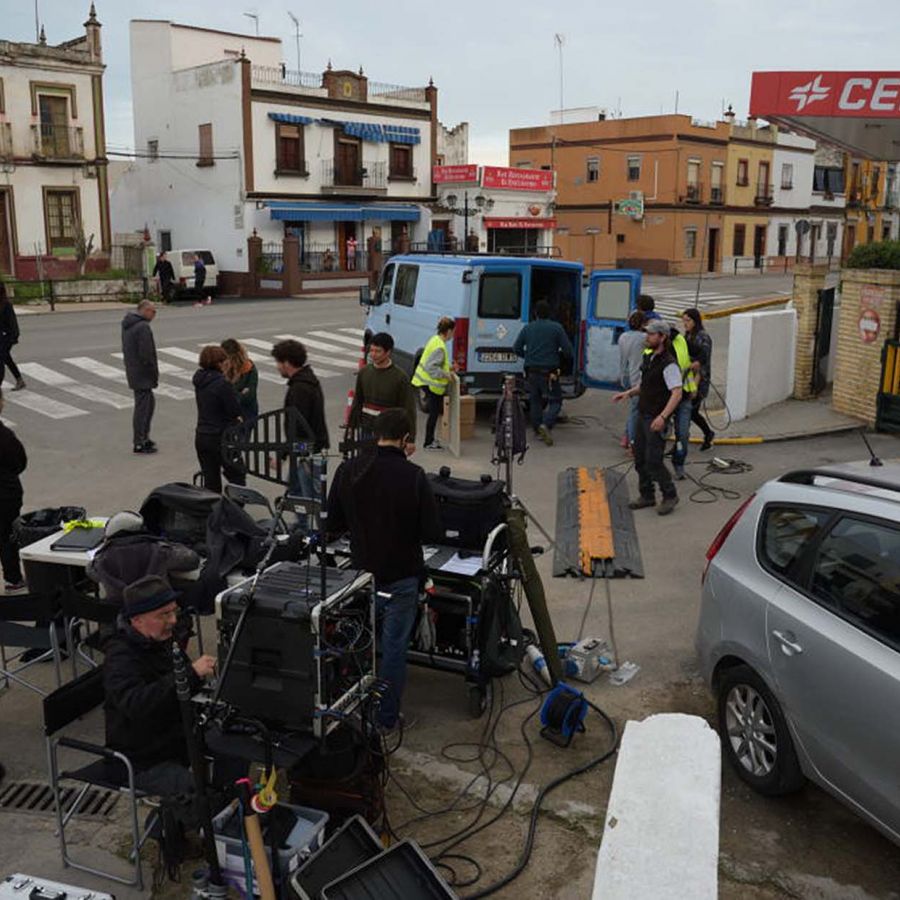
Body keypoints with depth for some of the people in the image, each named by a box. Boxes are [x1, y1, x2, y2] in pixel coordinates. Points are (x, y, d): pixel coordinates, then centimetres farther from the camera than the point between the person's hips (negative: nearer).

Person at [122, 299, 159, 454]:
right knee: (142, 408, -2)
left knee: (149, 403, 21)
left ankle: (144, 437, 28)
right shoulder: (143, 327, -20)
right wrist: (155, 375, -13)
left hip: (133, 372, 10)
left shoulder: (127, 325, 11)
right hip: (142, 376, -10)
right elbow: (147, 355, -23)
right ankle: (139, 444, 5)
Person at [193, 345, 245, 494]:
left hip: (201, 436, 7)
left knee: (210, 479, 13)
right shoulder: (222, 383, -20)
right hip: (221, 437, -7)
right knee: (237, 476, 6)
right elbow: (235, 410, -15)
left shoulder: (200, 380, 5)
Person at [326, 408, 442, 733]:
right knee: (394, 646, 10)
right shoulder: (413, 476, -19)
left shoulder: (348, 471, -9)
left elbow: (332, 524, 0)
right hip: (401, 576, -3)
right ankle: (387, 718, 21)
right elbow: (433, 532, -16)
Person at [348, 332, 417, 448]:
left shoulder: (399, 377, -12)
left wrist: (410, 439, -13)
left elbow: (408, 409, -11)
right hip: (367, 429, 5)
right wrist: (351, 426, 13)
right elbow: (357, 402, 13)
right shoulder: (364, 372, 3)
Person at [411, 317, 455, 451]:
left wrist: (449, 368, 13)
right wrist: (446, 374, -20)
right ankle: (428, 443, 12)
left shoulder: (435, 339, 7)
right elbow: (431, 368, -28)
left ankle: (430, 438, 30)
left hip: (426, 382, 10)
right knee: (434, 413, 2)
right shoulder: (439, 347, -23)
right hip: (432, 384, -10)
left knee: (434, 412, 19)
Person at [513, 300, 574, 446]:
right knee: (555, 401, 4)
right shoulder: (557, 328, -4)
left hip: (532, 372, 3)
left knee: (535, 401, 15)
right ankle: (546, 424, -18)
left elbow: (516, 348, 7)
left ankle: (538, 430, 16)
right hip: (549, 372, -3)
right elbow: (568, 350, -5)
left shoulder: (528, 328, 4)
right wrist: (560, 356, 17)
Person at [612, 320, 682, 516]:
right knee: (640, 458, 11)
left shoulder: (668, 364, -17)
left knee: (653, 460, -8)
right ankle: (647, 496, 23)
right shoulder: (648, 358, 11)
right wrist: (628, 393, 9)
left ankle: (670, 495, 9)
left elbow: (677, 393, -24)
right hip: (643, 415, 9)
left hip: (657, 420, -9)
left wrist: (663, 416, -33)